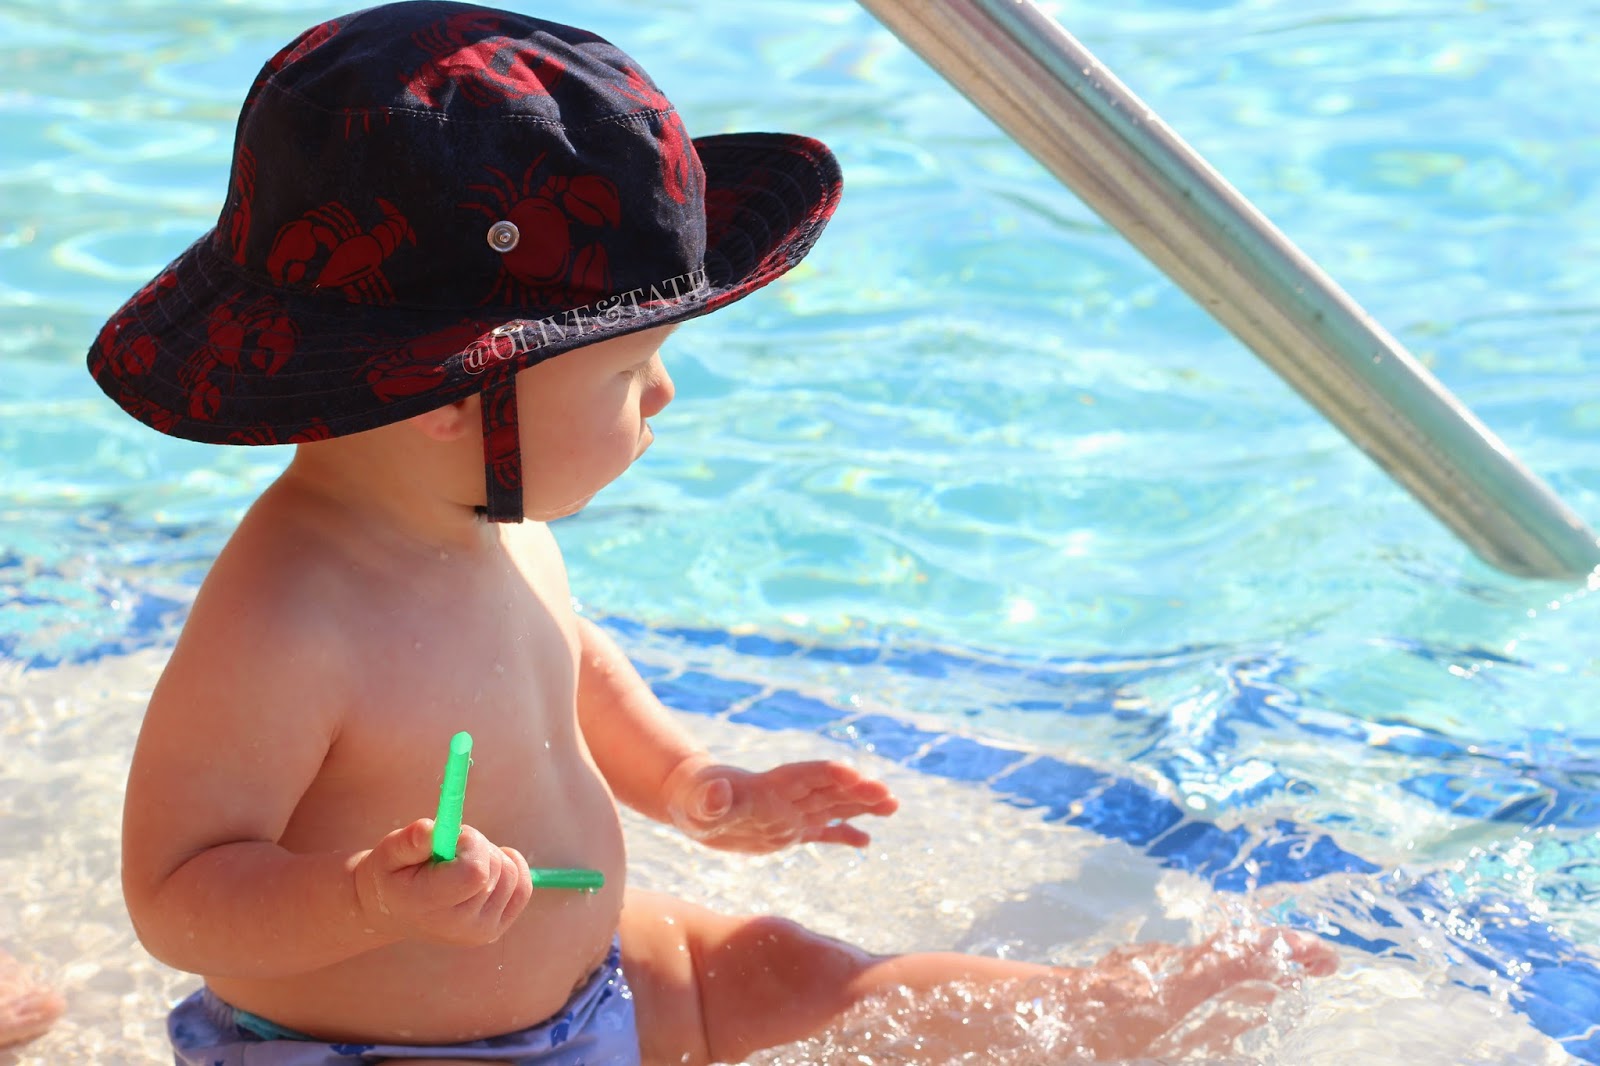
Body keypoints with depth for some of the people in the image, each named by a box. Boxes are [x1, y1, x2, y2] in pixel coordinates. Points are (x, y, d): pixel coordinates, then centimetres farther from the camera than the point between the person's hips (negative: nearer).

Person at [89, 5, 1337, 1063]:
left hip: (575, 964, 8)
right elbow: (173, 897, -31)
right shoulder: (283, 621, -35)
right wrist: (366, 902, -48)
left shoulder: (497, 524, -6)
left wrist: (686, 782, 2)